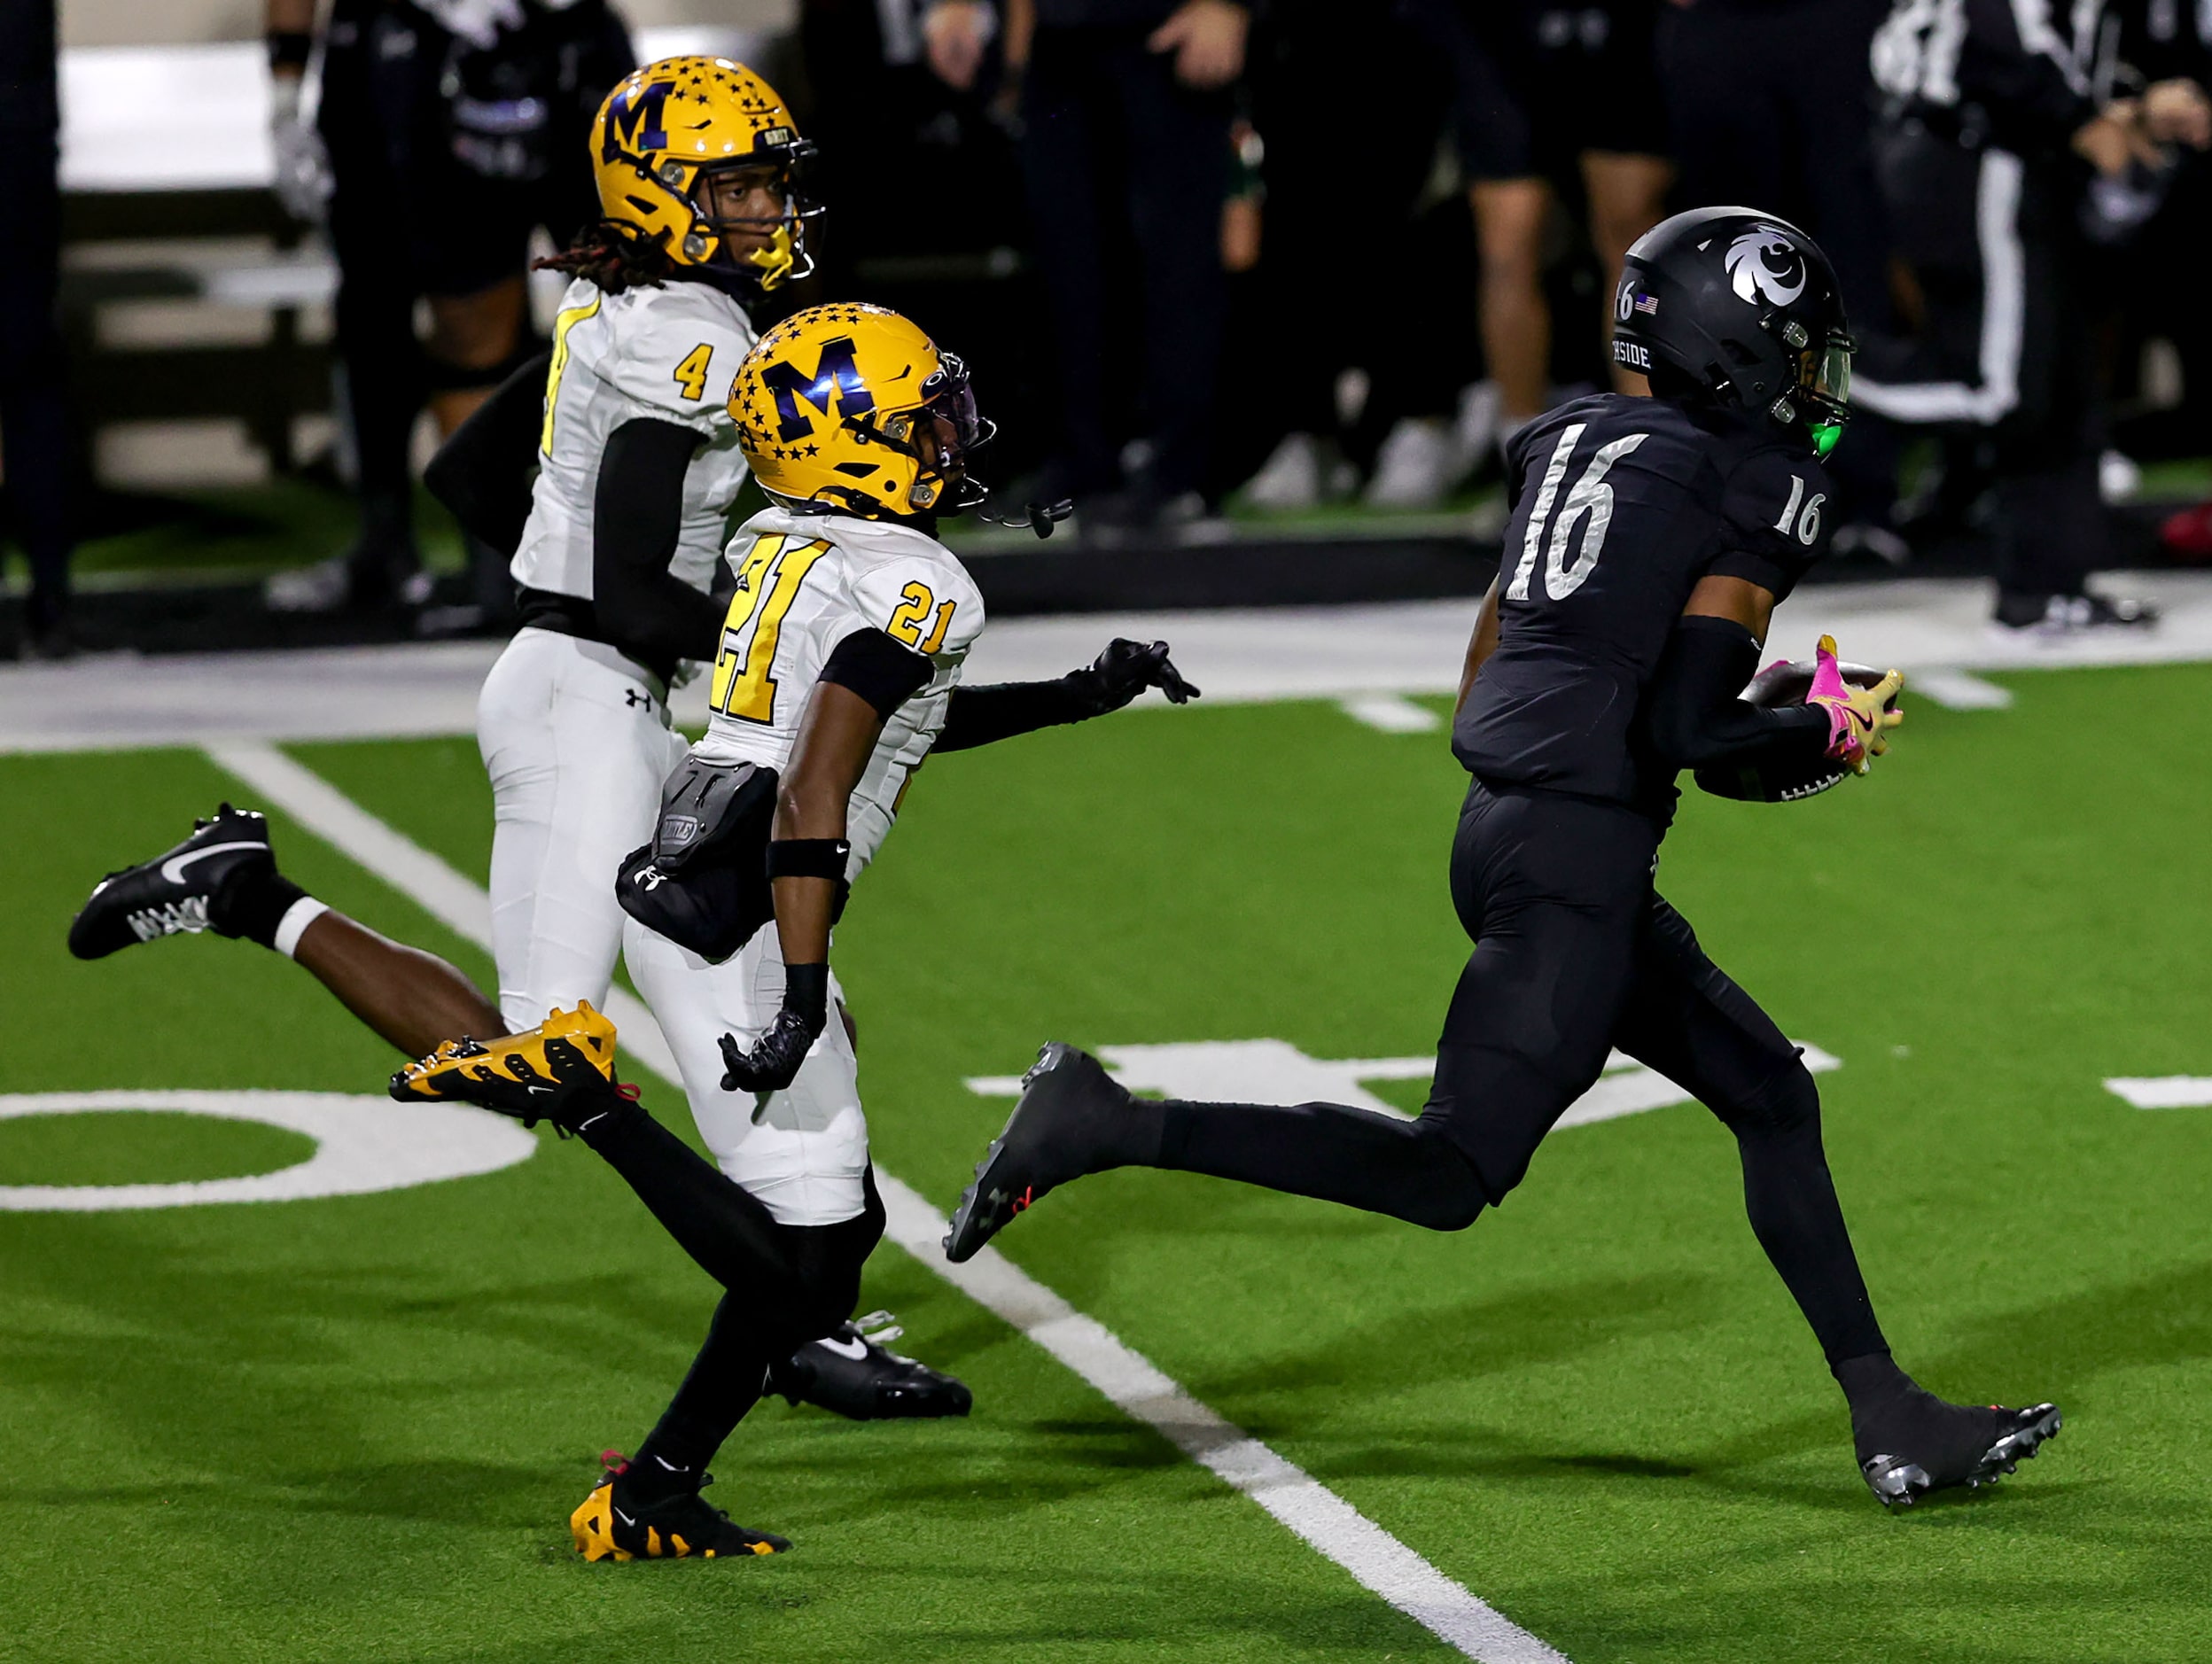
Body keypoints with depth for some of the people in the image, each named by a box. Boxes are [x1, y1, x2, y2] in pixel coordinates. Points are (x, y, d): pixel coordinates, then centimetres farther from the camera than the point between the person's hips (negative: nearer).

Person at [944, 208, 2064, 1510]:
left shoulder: (1581, 439, 15)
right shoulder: (1763, 488, -8)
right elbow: (1687, 731, -16)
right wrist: (1828, 731, 2)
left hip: (1502, 818, 10)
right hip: (1578, 854, -10)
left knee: (1772, 1096, 16)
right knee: (1451, 1176, -8)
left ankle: (1892, 1420, 17)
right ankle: (1108, 1127, -11)